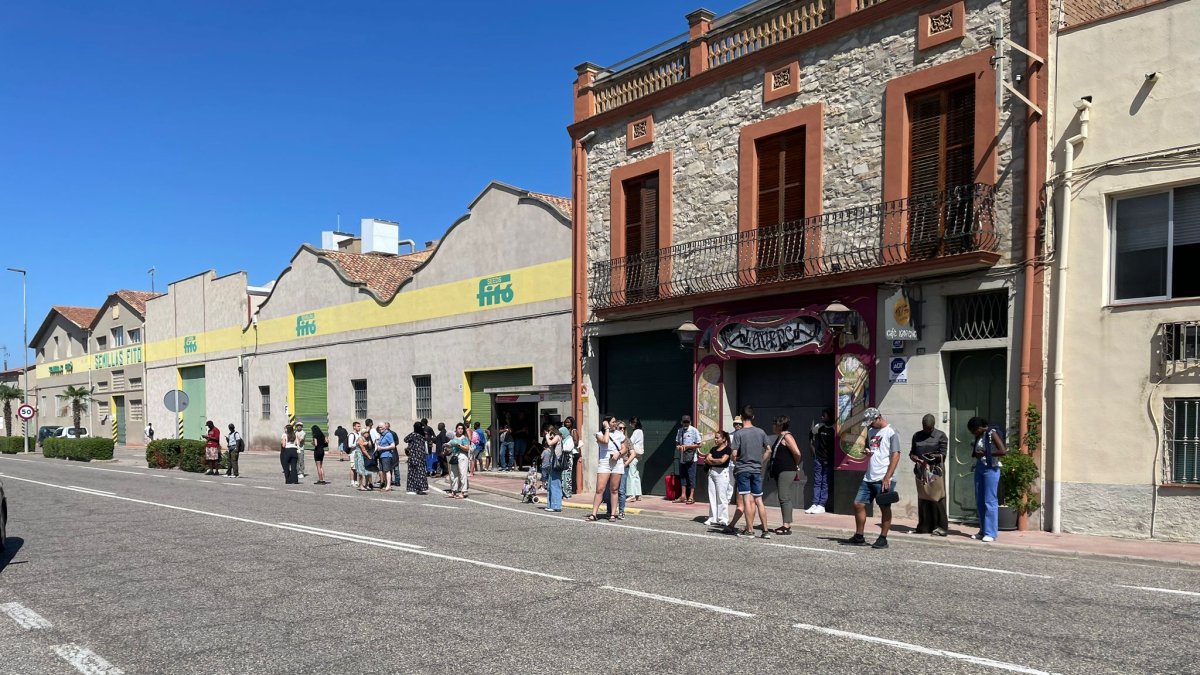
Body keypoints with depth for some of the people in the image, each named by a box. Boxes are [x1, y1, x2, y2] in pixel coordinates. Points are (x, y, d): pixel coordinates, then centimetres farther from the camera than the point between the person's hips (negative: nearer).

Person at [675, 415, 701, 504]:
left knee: (691, 477, -1)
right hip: (682, 458, 5)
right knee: (682, 476, 10)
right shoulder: (679, 431, 8)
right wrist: (678, 447, -7)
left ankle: (691, 497, 6)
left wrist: (687, 446, -15)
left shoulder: (694, 431, -8)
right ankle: (683, 496, 17)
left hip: (691, 458, -5)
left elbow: (699, 445, -8)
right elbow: (677, 443, 16)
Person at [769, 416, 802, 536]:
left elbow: (797, 453, -21)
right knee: (784, 499, 12)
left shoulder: (787, 437, -12)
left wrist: (796, 465, -7)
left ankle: (787, 526, -13)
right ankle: (787, 524, 16)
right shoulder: (779, 437, 18)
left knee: (784, 498, -12)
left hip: (786, 471, -10)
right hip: (779, 471, 10)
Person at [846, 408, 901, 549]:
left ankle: (883, 539, 10)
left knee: (885, 508, 2)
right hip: (868, 477, 8)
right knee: (858, 504, 5)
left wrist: (887, 477, -18)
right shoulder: (871, 431, 16)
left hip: (883, 479, -7)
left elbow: (895, 455, -12)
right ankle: (859, 537, 14)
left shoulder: (891, 432, -6)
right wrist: (867, 451, 3)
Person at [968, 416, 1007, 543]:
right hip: (979, 468, 8)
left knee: (990, 501, -6)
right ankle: (983, 531, 17)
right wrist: (976, 454, 1)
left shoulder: (992, 433, -11)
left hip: (991, 469, -8)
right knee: (979, 501, 10)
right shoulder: (979, 436, 12)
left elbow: (1003, 451, -20)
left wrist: (985, 453, -13)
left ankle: (991, 533, -1)